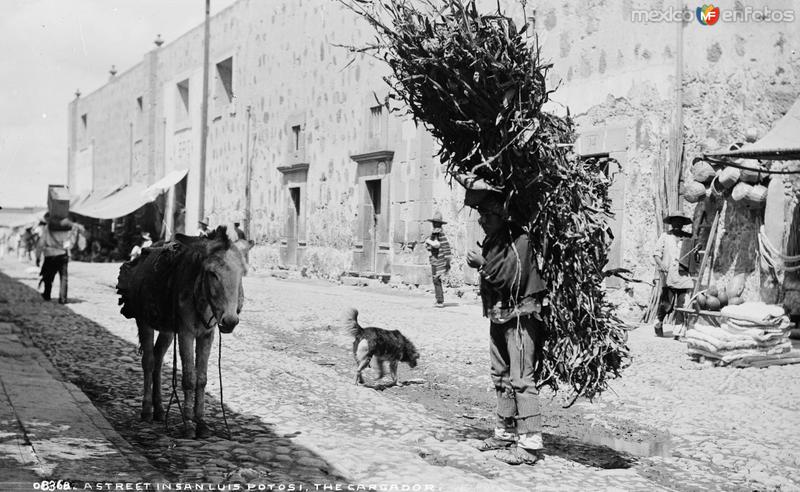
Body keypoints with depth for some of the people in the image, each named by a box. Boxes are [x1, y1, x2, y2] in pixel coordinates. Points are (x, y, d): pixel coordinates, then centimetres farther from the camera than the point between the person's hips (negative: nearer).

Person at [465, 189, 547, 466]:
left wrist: (484, 265, -16)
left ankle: (530, 444, -9)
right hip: (498, 316, 10)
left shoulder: (518, 240, -15)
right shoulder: (492, 241, 12)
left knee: (521, 379, -11)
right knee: (500, 377, 15)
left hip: (520, 316, -10)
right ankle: (506, 433, 27)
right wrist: (479, 265, 2)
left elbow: (513, 280, -22)